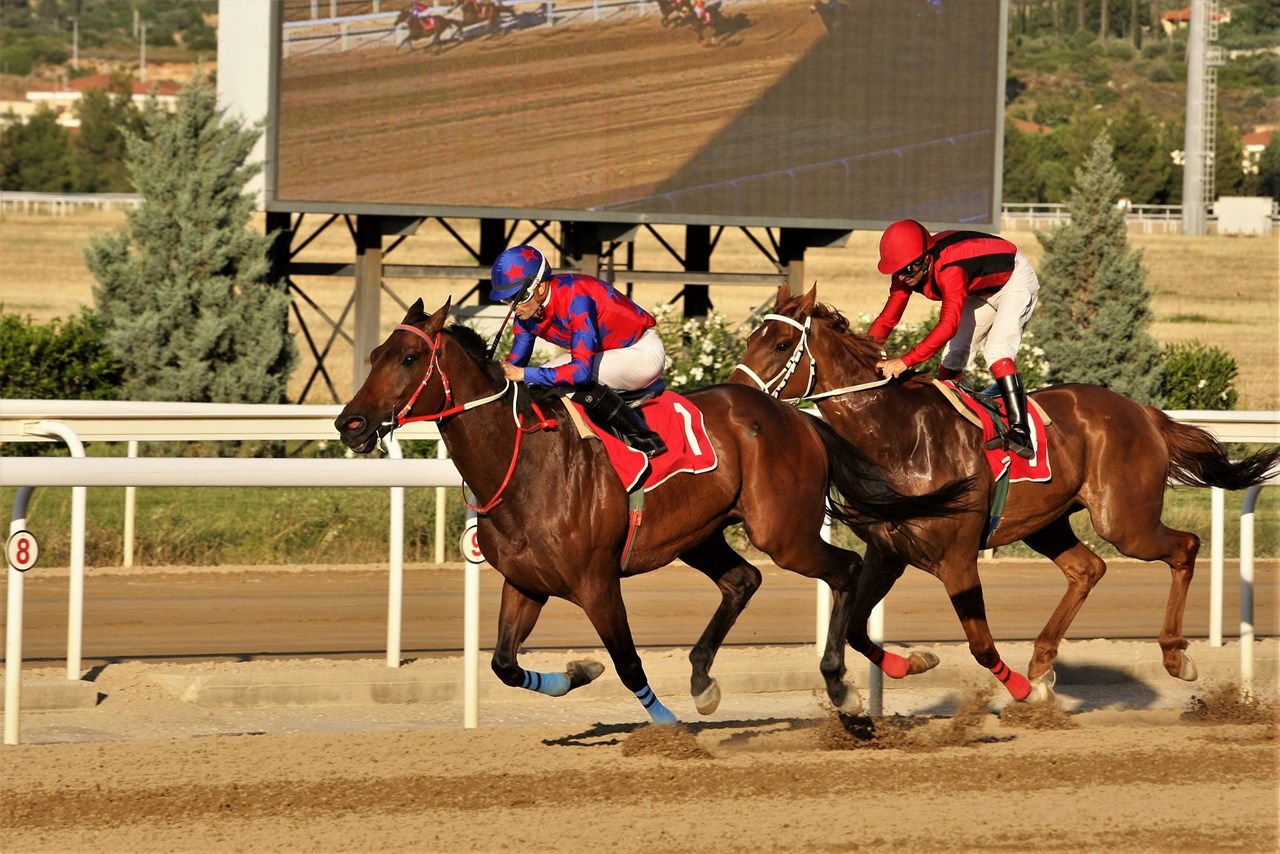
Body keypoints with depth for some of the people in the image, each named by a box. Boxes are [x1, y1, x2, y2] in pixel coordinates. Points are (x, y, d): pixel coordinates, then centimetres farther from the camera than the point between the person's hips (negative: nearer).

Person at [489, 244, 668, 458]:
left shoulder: (575, 298, -33)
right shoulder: (527, 312, -8)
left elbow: (582, 369, -40)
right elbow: (516, 364, 1)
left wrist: (525, 375, -40)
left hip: (643, 350, -9)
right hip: (602, 354, 9)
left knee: (576, 376, -32)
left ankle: (645, 439, -23)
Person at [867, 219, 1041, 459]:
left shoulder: (949, 268, -41)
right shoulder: (907, 268, -16)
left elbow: (949, 324, -51)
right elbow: (887, 319, -10)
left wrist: (906, 361, -57)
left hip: (1015, 280, -9)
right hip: (981, 292, 9)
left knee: (997, 350, -26)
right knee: (954, 352, 4)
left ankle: (1020, 432, -35)